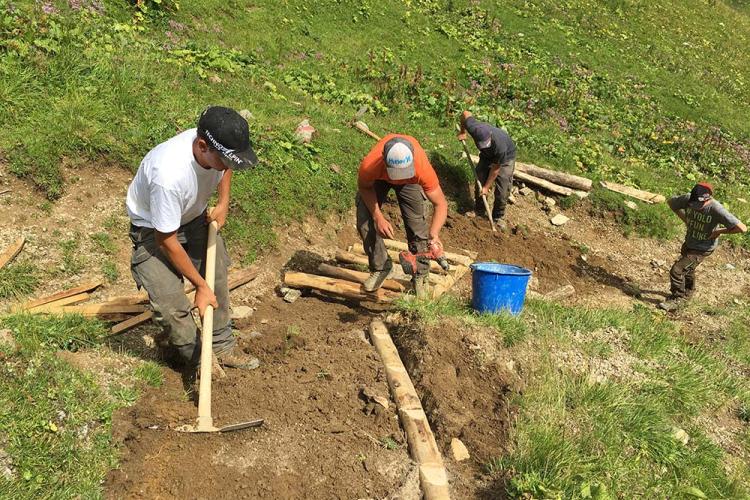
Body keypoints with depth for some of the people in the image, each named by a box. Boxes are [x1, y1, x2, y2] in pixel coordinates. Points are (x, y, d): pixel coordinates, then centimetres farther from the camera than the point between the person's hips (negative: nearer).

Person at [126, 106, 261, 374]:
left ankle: (222, 347, 28)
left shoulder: (218, 148, -24)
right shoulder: (169, 176, -43)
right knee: (171, 303, -13)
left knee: (217, 280, 9)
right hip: (154, 229, -6)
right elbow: (167, 241, -29)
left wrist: (223, 204, -6)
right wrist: (200, 285, -20)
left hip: (193, 217, 6)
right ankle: (199, 359, 12)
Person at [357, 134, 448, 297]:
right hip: (378, 177, 1)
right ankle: (379, 267, 14)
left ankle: (421, 275, 13)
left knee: (416, 225, -7)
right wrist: (378, 217, -24)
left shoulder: (423, 168, -46)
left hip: (411, 181, -1)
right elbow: (364, 187, -18)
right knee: (364, 222, -8)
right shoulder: (369, 165, -44)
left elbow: (440, 204, -34)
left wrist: (434, 234, -50)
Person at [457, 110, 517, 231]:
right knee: (479, 182, 2)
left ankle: (498, 217, 14)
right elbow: (465, 114, -12)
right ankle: (478, 212, 23)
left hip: (506, 157, -4)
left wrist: (487, 187, -17)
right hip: (487, 155, 4)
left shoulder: (500, 145, -44)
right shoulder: (473, 128, -35)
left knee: (502, 190, -7)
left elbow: (495, 169, -27)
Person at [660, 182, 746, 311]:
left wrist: (719, 231, -22)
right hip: (689, 242, 6)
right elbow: (672, 202, 2)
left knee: (676, 270, -11)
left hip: (703, 248, -6)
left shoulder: (716, 209, -34)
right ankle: (688, 291, 55)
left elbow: (742, 228, -34)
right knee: (688, 269, 27)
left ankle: (675, 300, 11)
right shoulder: (688, 199, -21)